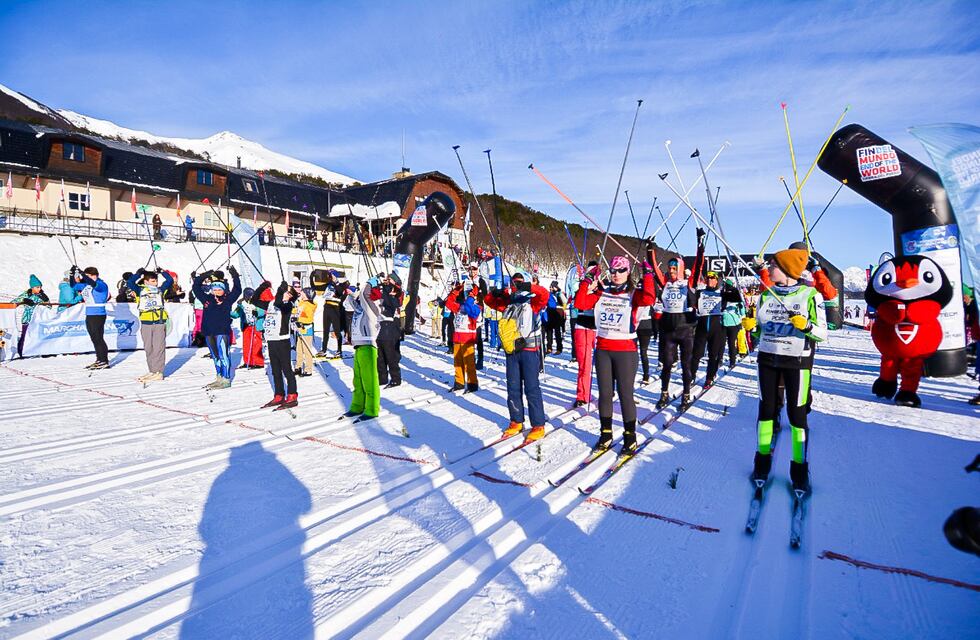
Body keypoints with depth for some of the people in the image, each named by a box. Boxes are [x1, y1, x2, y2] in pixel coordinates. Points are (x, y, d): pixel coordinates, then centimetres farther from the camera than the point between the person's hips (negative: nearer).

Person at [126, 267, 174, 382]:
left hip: (159, 322, -1)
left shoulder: (160, 289, 10)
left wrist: (162, 272, 10)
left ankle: (158, 372, 0)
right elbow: (129, 283, -6)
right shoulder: (140, 289, 7)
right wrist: (138, 274, -1)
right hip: (146, 323, 1)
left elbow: (170, 281, 9)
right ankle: (152, 371, 18)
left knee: (159, 348, -3)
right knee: (148, 348, 9)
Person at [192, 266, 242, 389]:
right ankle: (219, 378, 22)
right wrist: (204, 276, 12)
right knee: (215, 356, 13)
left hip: (222, 331, -5)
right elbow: (196, 287, 18)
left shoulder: (227, 299, 2)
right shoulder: (207, 299, 12)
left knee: (223, 355, -7)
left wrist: (234, 275, -5)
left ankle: (226, 379, -3)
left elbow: (237, 290, -4)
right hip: (208, 332, 5)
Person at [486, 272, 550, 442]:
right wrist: (495, 293, -4)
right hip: (511, 350, 5)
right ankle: (516, 422, 22)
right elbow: (489, 301, 17)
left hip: (529, 349, -5)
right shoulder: (507, 303, 16)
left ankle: (538, 426, 3)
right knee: (513, 388, 10)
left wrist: (528, 287, -27)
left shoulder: (532, 301, 3)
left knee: (531, 388, -4)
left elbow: (544, 294, -15)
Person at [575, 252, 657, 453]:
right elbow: (580, 303, -2)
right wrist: (588, 280, -3)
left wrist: (648, 272, -17)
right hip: (602, 349, 4)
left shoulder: (633, 293, -1)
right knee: (605, 393, 10)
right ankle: (605, 434, 22)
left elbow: (648, 299, -22)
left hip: (626, 350, -3)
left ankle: (630, 437, 13)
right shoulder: (601, 293, 8)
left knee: (625, 393, 1)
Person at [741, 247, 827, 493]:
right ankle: (763, 459, 23)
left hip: (797, 361, -4)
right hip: (767, 359, 4)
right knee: (766, 409, 9)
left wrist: (806, 326, -26)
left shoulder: (810, 295, -7)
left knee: (797, 414, 3)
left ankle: (800, 466, 17)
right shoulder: (766, 295, 5)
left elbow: (822, 334, -7)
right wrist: (751, 327, -10)